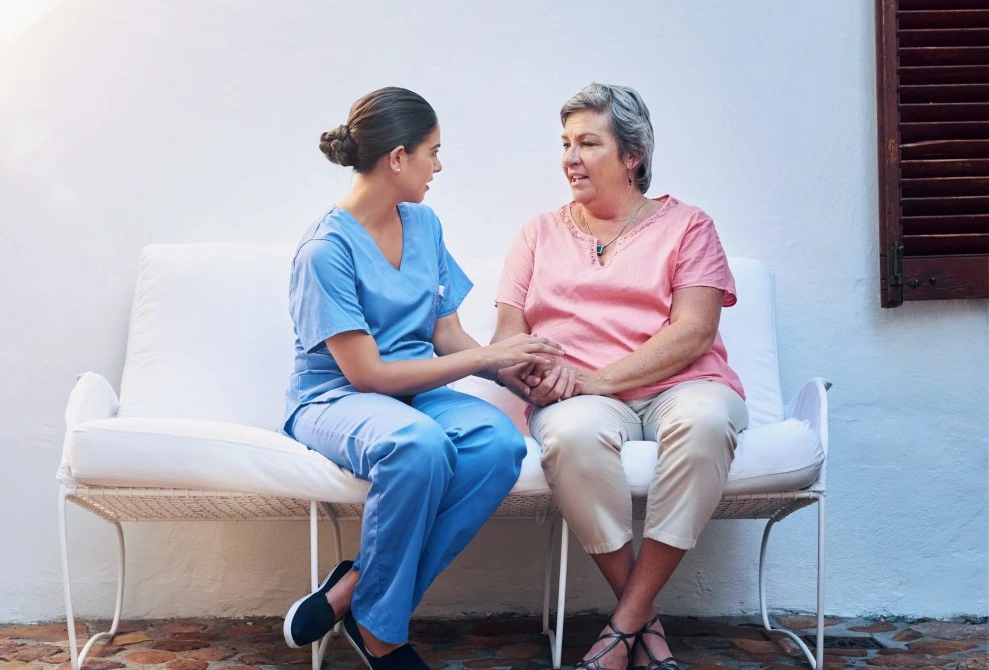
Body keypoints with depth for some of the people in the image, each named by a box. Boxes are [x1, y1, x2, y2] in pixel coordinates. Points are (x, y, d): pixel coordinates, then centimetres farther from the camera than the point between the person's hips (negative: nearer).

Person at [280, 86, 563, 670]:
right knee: (419, 445, -40)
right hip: (335, 399, -6)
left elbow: (447, 335, 10)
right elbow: (368, 374, -17)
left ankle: (349, 594, -19)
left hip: (417, 392, 6)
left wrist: (516, 371, -9)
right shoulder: (326, 249, -14)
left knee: (502, 443, -28)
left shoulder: (424, 225, 9)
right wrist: (489, 356, -17)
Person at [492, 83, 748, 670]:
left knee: (704, 420, -37)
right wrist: (531, 374, -12)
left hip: (677, 386, 0)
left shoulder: (685, 225, 13)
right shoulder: (541, 234, 21)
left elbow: (693, 332, -2)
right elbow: (507, 336, 13)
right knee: (572, 434, -36)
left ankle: (625, 622, -27)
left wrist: (597, 378, -15)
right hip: (578, 397, 1)